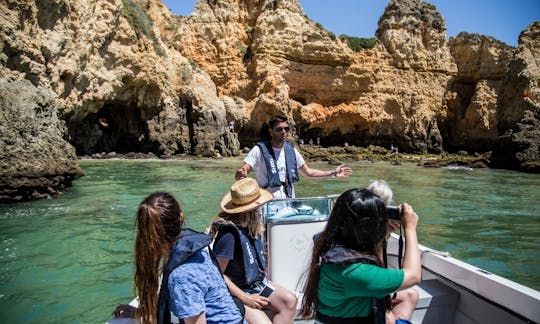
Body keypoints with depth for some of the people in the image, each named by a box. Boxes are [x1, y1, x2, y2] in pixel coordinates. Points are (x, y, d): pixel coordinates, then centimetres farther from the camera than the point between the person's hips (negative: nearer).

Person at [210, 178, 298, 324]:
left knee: (290, 300, -8)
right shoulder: (229, 234, -27)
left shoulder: (251, 225, -3)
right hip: (237, 292, -8)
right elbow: (217, 275, -21)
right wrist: (245, 298, -19)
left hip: (257, 282, 8)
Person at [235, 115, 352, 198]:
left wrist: (333, 173, 13)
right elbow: (244, 170, -17)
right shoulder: (260, 150, -8)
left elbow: (307, 172, 17)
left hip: (290, 203, 5)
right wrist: (240, 174, -42)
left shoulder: (291, 149, 7)